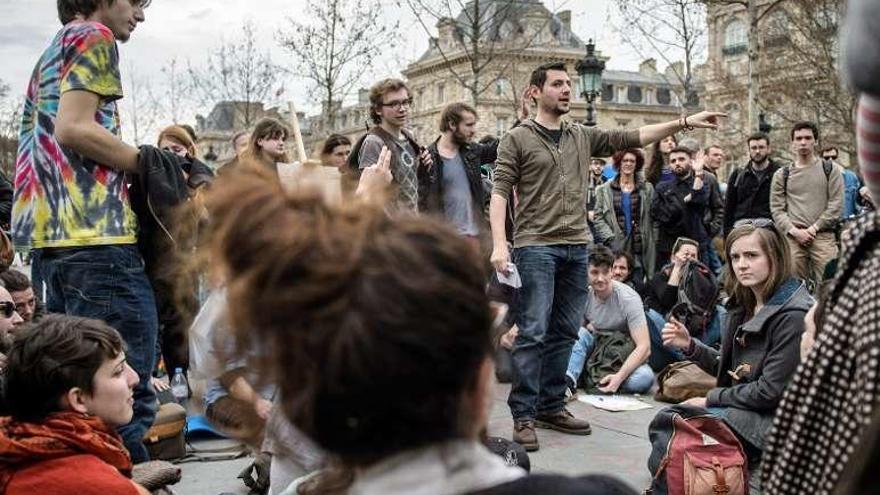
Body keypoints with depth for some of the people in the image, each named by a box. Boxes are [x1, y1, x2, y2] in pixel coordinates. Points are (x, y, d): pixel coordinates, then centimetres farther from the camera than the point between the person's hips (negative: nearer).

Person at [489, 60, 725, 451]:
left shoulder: (583, 137, 16)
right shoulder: (517, 139, 1)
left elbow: (631, 138, 12)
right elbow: (500, 193, -6)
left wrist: (684, 123, 3)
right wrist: (499, 244, -18)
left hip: (576, 246, 6)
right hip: (535, 246, -6)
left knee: (564, 332, 10)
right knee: (533, 332, -7)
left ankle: (551, 406, 20)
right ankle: (523, 415, -1)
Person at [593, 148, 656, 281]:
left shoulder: (647, 189, 11)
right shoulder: (605, 189, 9)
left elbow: (653, 218, 6)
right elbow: (598, 218, 4)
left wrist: (652, 243, -4)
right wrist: (610, 238, -8)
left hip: (639, 248, 0)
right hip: (615, 248, 0)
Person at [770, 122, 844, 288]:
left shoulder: (831, 170, 10)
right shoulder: (781, 175, 13)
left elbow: (836, 205, 1)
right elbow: (777, 209, 7)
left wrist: (814, 228, -8)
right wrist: (794, 230, -8)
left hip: (823, 236, -1)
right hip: (792, 237, 2)